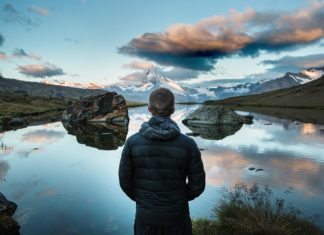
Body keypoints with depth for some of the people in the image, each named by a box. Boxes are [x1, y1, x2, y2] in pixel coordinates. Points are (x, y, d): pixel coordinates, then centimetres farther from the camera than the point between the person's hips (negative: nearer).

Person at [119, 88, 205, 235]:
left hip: (145, 214, 1)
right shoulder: (188, 144, -18)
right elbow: (197, 185, -10)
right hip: (177, 214, 0)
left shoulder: (132, 142, -16)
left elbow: (125, 180, -7)